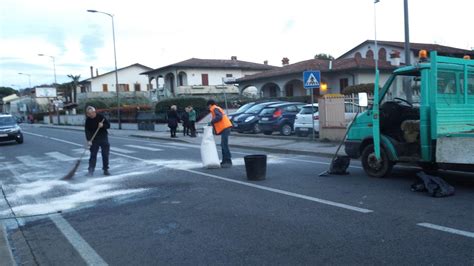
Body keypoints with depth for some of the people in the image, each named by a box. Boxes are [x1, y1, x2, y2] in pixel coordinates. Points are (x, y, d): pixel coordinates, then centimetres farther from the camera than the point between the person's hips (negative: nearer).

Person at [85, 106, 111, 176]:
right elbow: (87, 131, -7)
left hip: (103, 138, 0)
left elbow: (108, 125, -4)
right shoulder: (88, 120, -4)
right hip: (94, 140, 0)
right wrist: (89, 140, -19)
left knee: (105, 154, 4)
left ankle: (105, 169, 15)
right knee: (93, 155, -2)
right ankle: (91, 170, 0)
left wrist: (103, 125, -26)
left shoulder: (101, 117, -8)